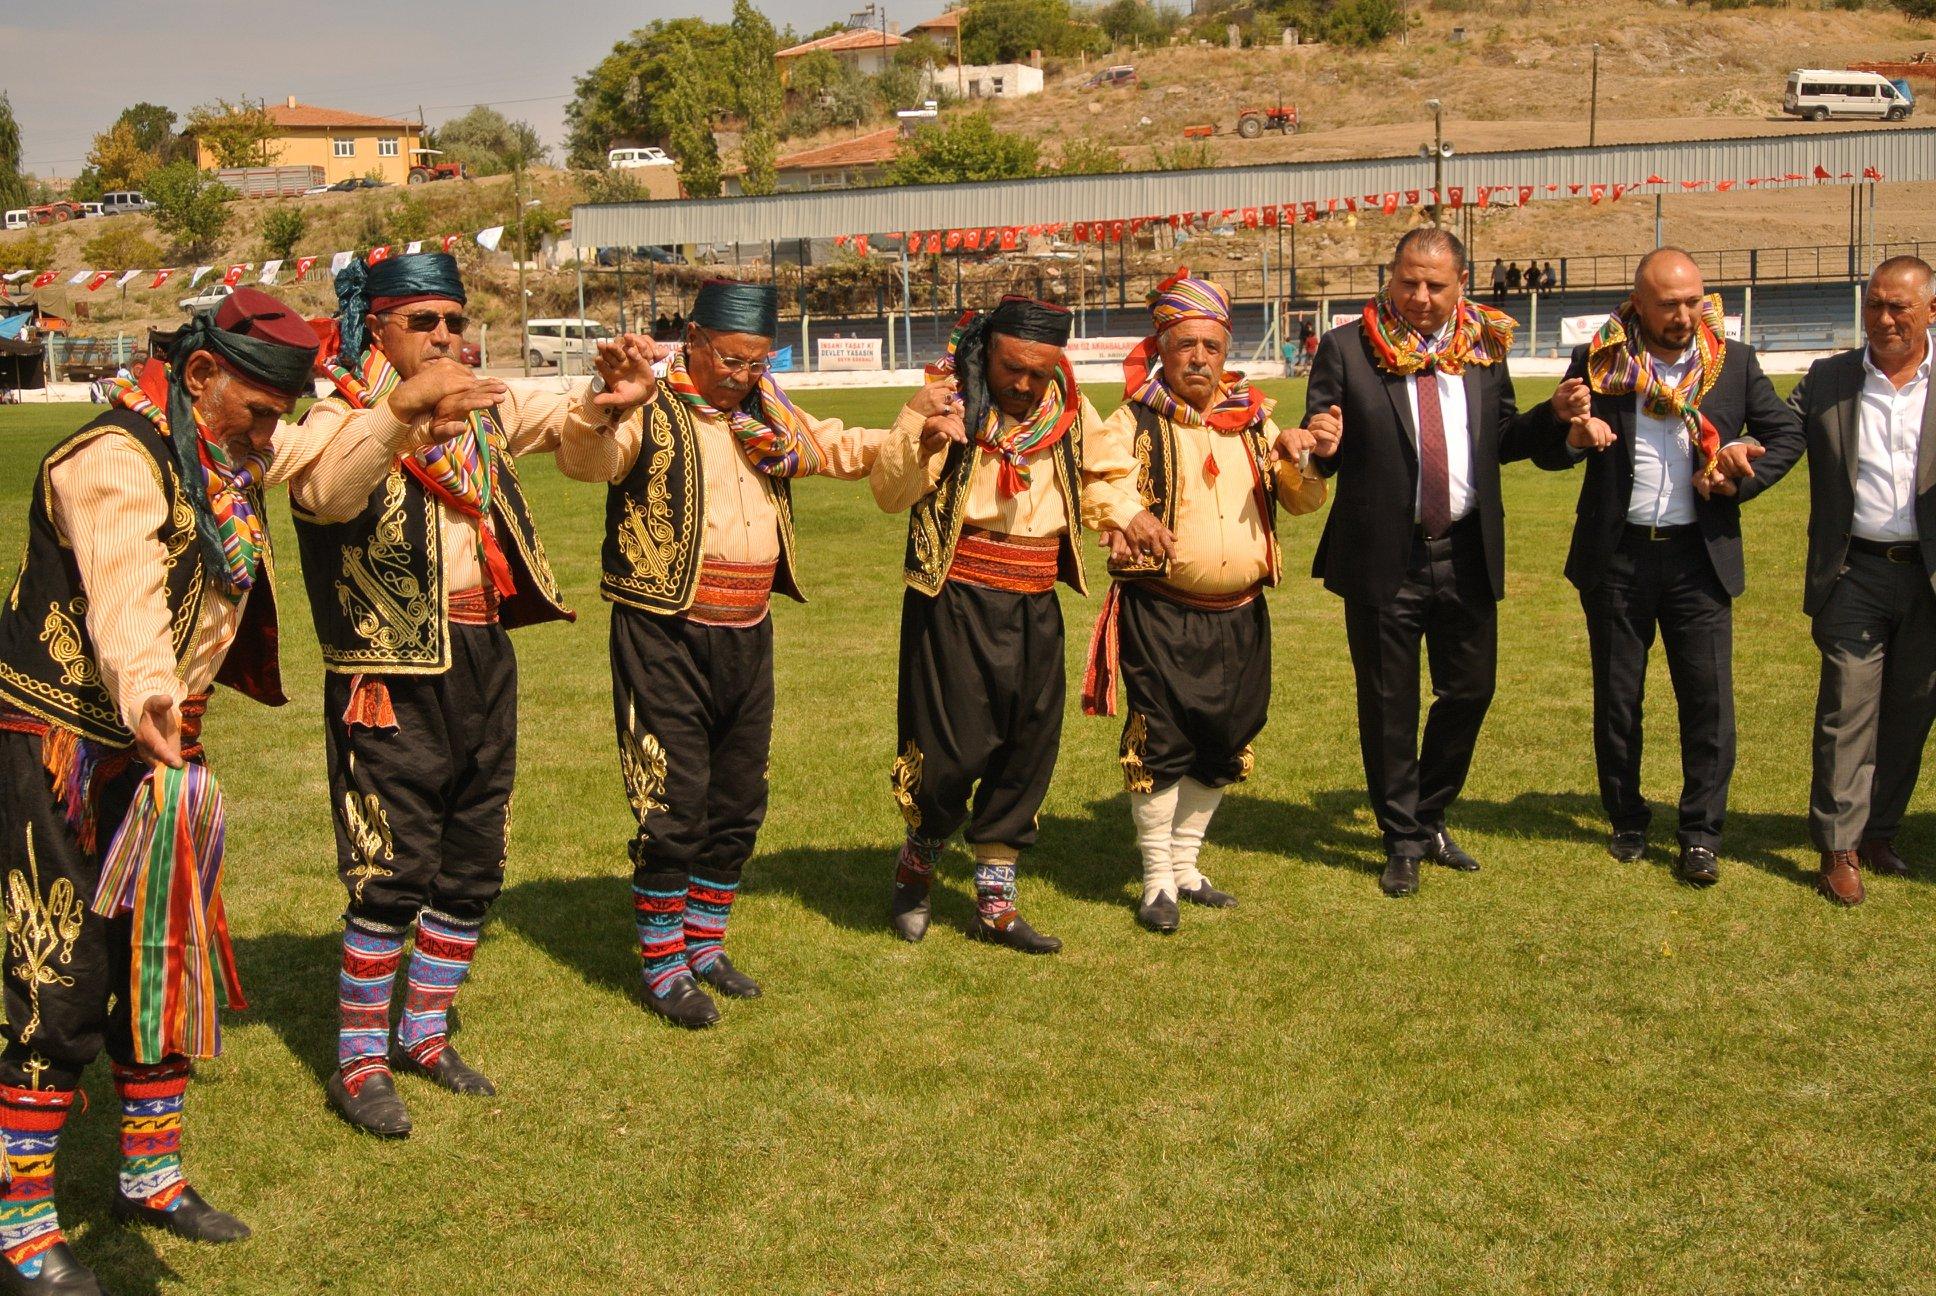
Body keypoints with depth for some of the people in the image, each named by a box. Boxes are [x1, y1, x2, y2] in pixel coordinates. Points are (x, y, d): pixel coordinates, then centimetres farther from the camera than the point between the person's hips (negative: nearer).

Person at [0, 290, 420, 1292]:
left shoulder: (231, 447, 4)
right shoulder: (116, 457, -23)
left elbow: (326, 469, 19)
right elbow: (124, 594, -40)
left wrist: (402, 420, 2)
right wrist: (149, 695, -57)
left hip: (157, 747, 9)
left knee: (165, 960, 16)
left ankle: (151, 1176, 32)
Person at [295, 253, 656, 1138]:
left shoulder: (477, 410, 12)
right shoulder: (341, 411, -10)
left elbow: (558, 415, 22)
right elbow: (323, 492, -31)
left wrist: (609, 395, -4)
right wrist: (402, 407, -48)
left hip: (483, 660, 7)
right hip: (393, 671, -7)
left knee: (473, 866, 14)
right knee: (394, 872, -8)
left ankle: (424, 1032, 30)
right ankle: (359, 1062, 6)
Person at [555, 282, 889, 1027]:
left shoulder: (771, 421, 11)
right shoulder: (649, 415, -10)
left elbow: (846, 450, 24)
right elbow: (583, 458, -29)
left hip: (746, 636, 7)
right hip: (664, 637, -7)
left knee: (738, 804, 14)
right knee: (672, 807, -4)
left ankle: (704, 945, 30)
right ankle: (662, 966, 9)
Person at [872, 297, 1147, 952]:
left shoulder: (1069, 408, 5)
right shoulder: (947, 399, -10)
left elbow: (1102, 473, 24)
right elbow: (888, 492, -15)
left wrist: (1126, 512, 3)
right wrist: (923, 443, -34)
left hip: (1035, 603, 5)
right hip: (956, 598, -5)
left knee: (1028, 750, 9)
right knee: (955, 747, -8)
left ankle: (994, 902, 22)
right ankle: (916, 867, 21)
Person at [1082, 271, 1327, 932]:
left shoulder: (1253, 419, 10)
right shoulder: (1134, 422, -3)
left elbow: (1301, 501, 10)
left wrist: (1308, 462, -13)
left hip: (1239, 616, 5)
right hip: (1161, 614, -5)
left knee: (1222, 742, 11)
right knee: (1161, 743, -5)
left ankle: (1184, 864, 28)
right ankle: (1157, 881, 9)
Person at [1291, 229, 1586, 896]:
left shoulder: (1484, 346, 4)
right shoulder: (1346, 348, -7)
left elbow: (1500, 439, 11)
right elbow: (1321, 452, -6)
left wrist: (1554, 415, -6)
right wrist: (1319, 445, -29)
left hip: (1467, 555, 4)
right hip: (1383, 558, -3)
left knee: (1470, 690, 13)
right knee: (1389, 704, 7)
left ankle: (1430, 819, 34)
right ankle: (1402, 841, 23)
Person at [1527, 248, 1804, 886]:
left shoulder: (1736, 364, 2)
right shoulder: (1598, 364, -1)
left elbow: (1787, 431, 9)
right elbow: (1545, 450, 2)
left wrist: (1739, 471, -9)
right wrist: (1572, 434, -21)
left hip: (1699, 554, 0)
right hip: (1616, 555, 0)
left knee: (1709, 700, -2)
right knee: (1617, 699, 9)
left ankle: (1702, 834, 8)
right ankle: (1627, 820, 24)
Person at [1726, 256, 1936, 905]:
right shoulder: (1827, 380, 4)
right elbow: (1778, 447, -3)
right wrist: (1735, 479, -24)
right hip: (1855, 575, -1)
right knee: (1847, 708, -1)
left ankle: (1879, 833, 26)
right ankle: (1839, 848, 6)